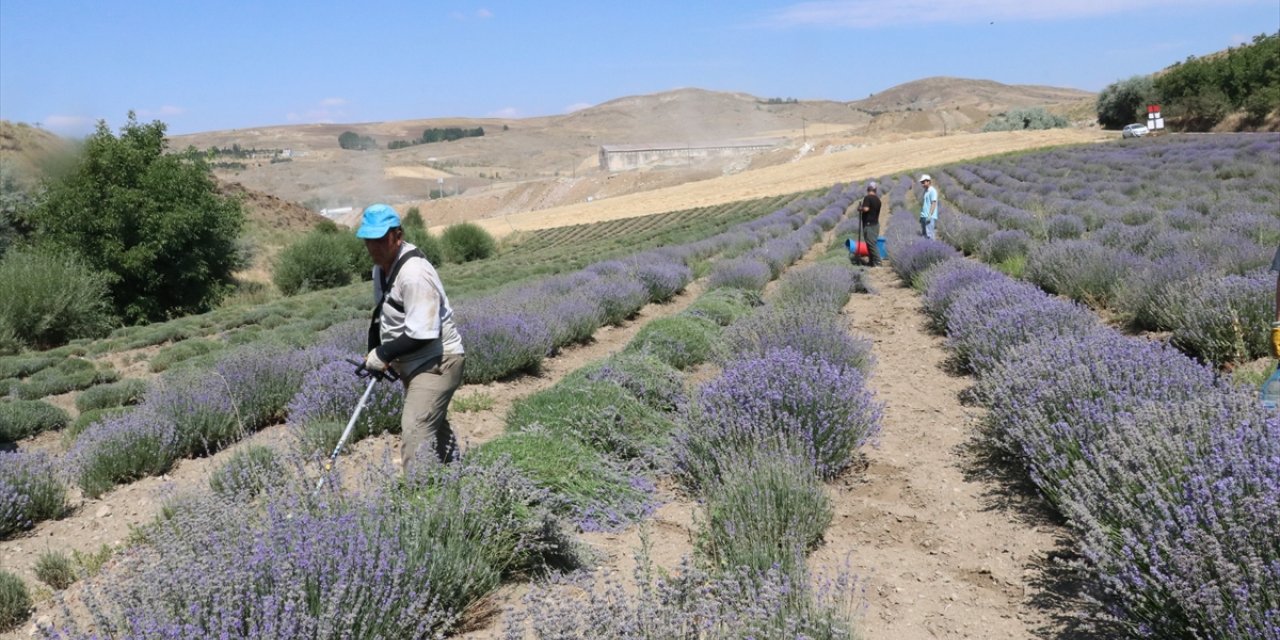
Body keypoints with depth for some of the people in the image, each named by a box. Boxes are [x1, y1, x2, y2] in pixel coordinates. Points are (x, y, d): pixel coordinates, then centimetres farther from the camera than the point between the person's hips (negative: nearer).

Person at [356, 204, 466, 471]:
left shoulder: (414, 274, -27)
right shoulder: (381, 267, 5)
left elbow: (421, 335, -29)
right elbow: (380, 315, 18)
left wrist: (383, 354, -19)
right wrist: (374, 353, 4)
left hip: (437, 361, -10)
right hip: (414, 364, 11)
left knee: (415, 430, -20)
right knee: (434, 424, 23)